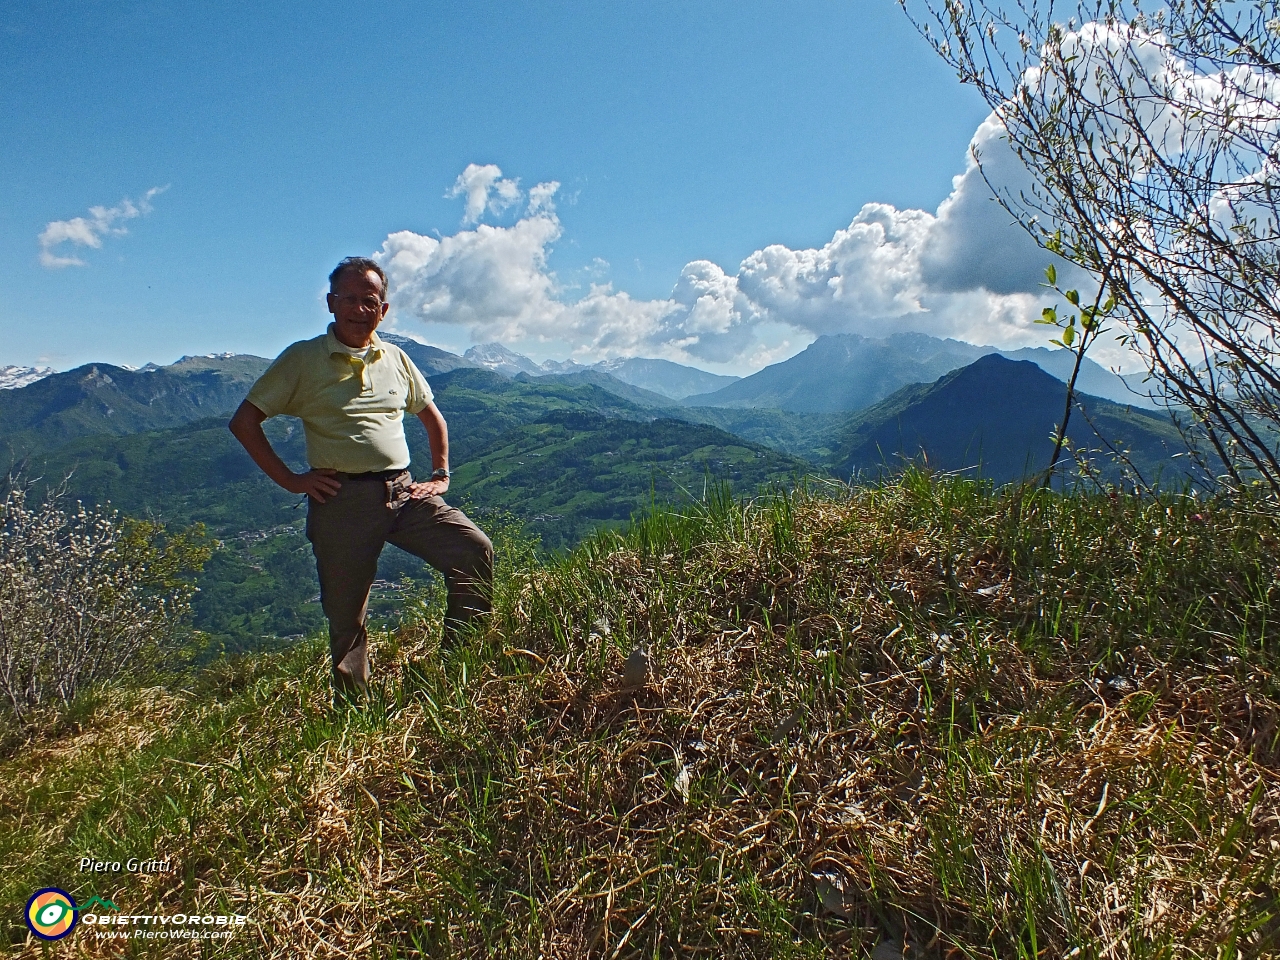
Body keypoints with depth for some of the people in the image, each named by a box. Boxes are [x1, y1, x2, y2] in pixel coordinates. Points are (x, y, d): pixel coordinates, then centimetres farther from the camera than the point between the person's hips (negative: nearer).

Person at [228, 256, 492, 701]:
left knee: (475, 550, -15)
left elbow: (432, 416, 26)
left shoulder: (396, 359, 14)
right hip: (342, 498, -3)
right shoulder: (303, 359, 3)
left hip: (403, 490, 3)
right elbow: (244, 422, 3)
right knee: (346, 614, 2)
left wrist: (440, 475, 14)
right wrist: (290, 480, -3)